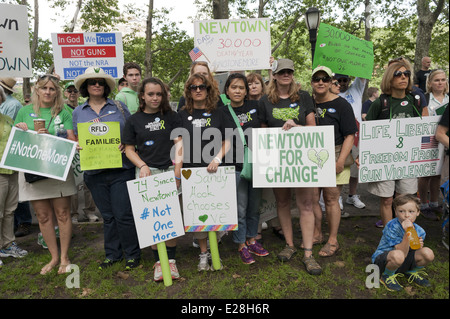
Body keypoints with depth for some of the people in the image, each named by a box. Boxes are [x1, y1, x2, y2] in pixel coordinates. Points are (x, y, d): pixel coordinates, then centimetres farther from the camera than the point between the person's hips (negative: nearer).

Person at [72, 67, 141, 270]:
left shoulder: (118, 107, 6)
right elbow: (76, 139, 16)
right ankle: (112, 254, 27)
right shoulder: (78, 113, 11)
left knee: (123, 214, -2)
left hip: (121, 169, -2)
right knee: (107, 215, 12)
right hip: (94, 171, 2)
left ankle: (132, 254, 15)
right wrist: (77, 146, -6)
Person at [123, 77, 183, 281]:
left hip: (169, 171, 0)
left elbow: (178, 144, 4)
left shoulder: (171, 117, 8)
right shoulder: (134, 120, 7)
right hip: (146, 172, 0)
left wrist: (177, 171, -6)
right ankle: (158, 261, 15)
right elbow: (129, 149, 7)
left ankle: (171, 259, 15)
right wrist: (142, 166, -9)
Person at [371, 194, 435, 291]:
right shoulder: (392, 227, -25)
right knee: (398, 255, -41)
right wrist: (407, 233, -39)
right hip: (383, 260, -6)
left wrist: (419, 247, -16)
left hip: (404, 262, 6)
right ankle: (387, 276, -6)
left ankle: (412, 272, 13)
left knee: (428, 254, -19)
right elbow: (402, 253, -28)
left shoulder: (419, 231, -6)